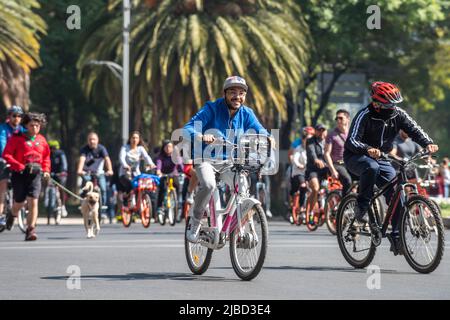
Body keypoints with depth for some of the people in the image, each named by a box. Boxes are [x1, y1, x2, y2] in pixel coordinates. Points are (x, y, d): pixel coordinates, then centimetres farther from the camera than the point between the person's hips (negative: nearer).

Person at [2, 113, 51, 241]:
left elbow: (46, 156, 22)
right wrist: (20, 166, -20)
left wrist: (46, 170, 8)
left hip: (35, 174, 2)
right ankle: (13, 215, 45)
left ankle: (30, 230, -9)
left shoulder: (41, 140, 9)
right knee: (19, 202, 9)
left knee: (33, 202, -11)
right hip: (20, 174, -2)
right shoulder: (17, 138, -5)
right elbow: (6, 155, -10)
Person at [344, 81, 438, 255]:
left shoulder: (398, 114, -7)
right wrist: (368, 149, -50)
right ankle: (361, 210, -26)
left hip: (381, 158, 5)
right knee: (371, 167, -40)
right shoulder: (364, 115, -22)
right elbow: (352, 141, -29)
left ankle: (396, 236, 1)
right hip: (356, 157, -5)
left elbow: (414, 129, -12)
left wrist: (428, 143, -33)